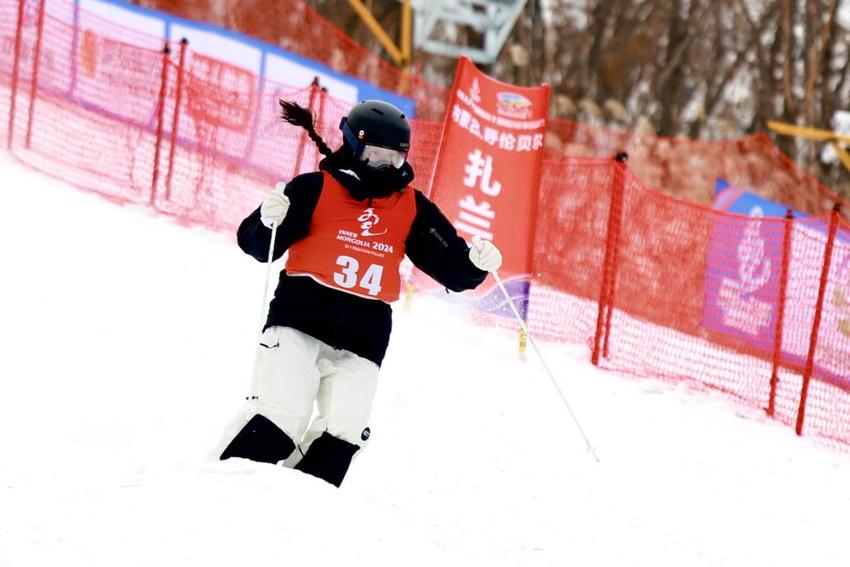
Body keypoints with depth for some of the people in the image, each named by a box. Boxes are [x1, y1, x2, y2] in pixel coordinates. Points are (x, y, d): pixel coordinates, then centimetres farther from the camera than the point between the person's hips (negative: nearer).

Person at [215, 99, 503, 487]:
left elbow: (449, 265, 16)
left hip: (363, 338, 4)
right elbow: (258, 245, 0)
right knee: (283, 416, -16)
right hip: (301, 322, -4)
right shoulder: (316, 189, 3)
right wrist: (268, 221, -22)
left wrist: (476, 264, -6)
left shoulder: (412, 208, 15)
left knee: (345, 429, -10)